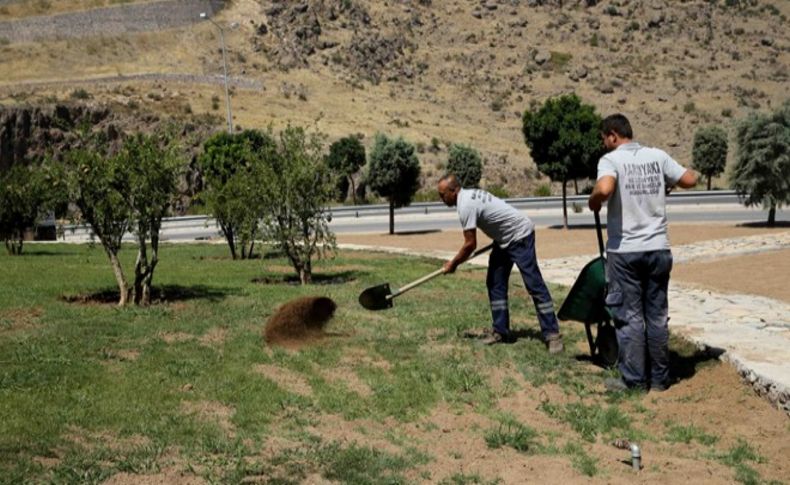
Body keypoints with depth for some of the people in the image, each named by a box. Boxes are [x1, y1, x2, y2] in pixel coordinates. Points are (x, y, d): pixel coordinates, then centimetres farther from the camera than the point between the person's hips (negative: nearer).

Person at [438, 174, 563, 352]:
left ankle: (552, 334, -13)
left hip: (520, 235, -11)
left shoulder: (466, 206, -23)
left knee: (534, 284, -12)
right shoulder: (469, 195, 6)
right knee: (495, 284, 7)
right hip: (504, 239, 11)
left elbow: (470, 244, -19)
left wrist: (453, 264, -6)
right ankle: (501, 331, 10)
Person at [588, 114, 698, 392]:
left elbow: (604, 189, -27)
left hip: (625, 250, -4)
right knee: (657, 315, 12)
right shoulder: (657, 156, 5)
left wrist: (593, 203, -7)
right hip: (658, 248, 4)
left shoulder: (611, 159, -8)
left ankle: (634, 380, 9)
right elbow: (690, 180, 8)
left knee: (630, 316, 4)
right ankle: (659, 378, 19)